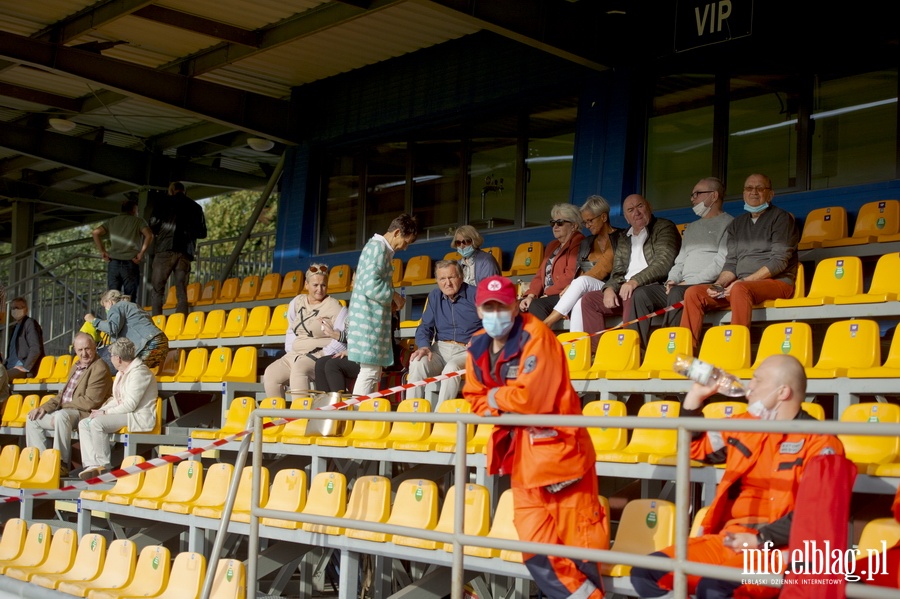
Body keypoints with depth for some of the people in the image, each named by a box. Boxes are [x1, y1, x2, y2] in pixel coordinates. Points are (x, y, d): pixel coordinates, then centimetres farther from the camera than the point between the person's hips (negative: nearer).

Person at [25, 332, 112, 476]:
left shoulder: (100, 369, -14)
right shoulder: (77, 366, 18)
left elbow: (90, 402, -21)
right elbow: (63, 394, 22)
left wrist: (63, 405, -14)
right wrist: (45, 407, 6)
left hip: (86, 414, -10)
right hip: (65, 411, 10)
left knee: (61, 415, -37)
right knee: (33, 419, 8)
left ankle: (62, 464, -31)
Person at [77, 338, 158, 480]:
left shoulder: (139, 372, -15)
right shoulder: (121, 373, 18)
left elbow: (130, 405, -21)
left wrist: (105, 412, -14)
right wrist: (101, 410, 4)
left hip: (139, 417, -11)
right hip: (123, 414, 11)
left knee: (97, 423, -27)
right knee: (83, 424, -3)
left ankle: (104, 466, -17)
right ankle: (93, 464, -16)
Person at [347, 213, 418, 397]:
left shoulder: (378, 246, 19)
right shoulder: (379, 247, -12)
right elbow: (372, 286, -22)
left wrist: (392, 300, 11)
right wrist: (395, 297, -9)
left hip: (371, 318, 10)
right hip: (369, 318, -10)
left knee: (373, 373, 9)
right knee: (370, 371, -10)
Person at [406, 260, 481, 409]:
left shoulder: (475, 295, 0)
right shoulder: (434, 297, 14)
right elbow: (425, 327, 13)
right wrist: (424, 346, -8)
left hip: (467, 351, -4)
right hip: (440, 348, 4)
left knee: (451, 368, -37)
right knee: (417, 363, -28)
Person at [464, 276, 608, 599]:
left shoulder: (535, 336, -17)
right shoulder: (477, 348, 6)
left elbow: (532, 398, -26)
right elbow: (475, 399, 9)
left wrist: (496, 397, -9)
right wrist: (505, 410, -11)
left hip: (559, 447, -7)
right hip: (522, 453, 8)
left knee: (578, 538, -2)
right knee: (535, 546, 9)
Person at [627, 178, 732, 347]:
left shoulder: (727, 223, 3)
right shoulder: (691, 228, 30)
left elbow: (722, 263, -9)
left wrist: (689, 282, -14)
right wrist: (672, 280, 4)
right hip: (681, 286, 7)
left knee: (677, 293, -37)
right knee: (641, 293, -15)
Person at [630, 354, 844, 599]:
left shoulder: (819, 441, -5)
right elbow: (695, 447, 31)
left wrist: (761, 539, -21)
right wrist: (696, 396, 18)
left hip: (779, 548, -7)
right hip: (727, 539, 8)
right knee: (646, 574, -8)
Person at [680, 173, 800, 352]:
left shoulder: (781, 218, 1)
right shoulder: (737, 224, 20)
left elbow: (779, 261, -10)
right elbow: (731, 263, 15)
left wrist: (744, 281, -18)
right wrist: (718, 285, -6)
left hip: (776, 282, -6)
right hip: (740, 285, 6)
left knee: (740, 289, -38)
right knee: (693, 293, -12)